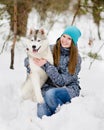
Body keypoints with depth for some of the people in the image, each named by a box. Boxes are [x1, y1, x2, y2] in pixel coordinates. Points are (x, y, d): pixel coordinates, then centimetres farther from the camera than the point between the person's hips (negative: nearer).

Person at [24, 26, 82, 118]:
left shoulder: (76, 59, -8)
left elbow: (61, 81, -15)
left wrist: (46, 65, -23)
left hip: (69, 89, -2)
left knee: (51, 93, -36)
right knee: (42, 114, -27)